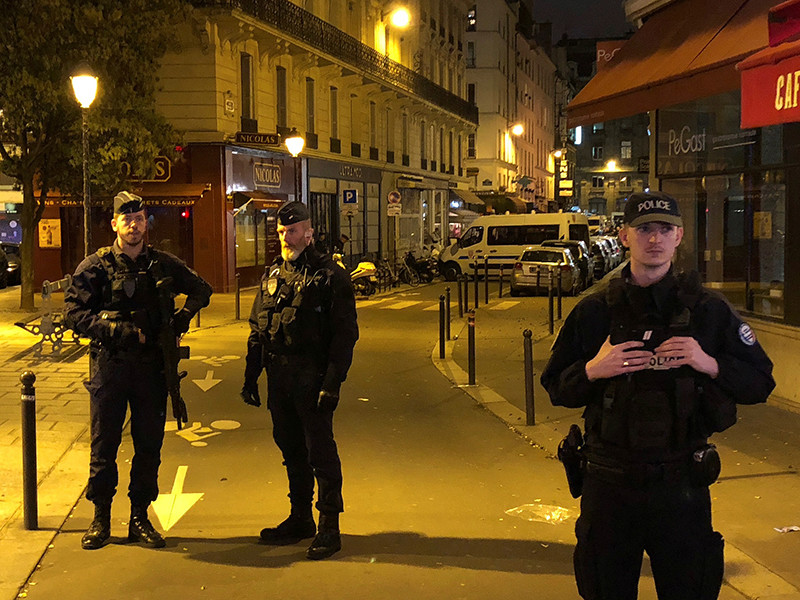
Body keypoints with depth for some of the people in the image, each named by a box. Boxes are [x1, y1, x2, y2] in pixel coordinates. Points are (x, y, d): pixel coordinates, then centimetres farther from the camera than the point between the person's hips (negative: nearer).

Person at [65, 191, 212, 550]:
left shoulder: (163, 265, 7)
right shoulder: (95, 266, -1)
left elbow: (201, 290, 20)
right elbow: (75, 313, -7)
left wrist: (182, 318, 3)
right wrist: (117, 328, -19)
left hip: (151, 367, 2)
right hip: (108, 366, -2)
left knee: (149, 446, 7)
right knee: (103, 445, 5)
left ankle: (140, 518, 18)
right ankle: (101, 518, 18)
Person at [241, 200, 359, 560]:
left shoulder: (330, 275, -6)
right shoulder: (272, 276, 14)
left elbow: (345, 334, -11)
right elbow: (257, 331, 19)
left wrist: (332, 383, -18)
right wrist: (250, 377, 13)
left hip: (312, 379, -6)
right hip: (278, 378, 7)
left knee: (321, 452, -3)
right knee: (291, 450, 14)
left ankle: (329, 527, 6)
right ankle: (300, 518, 27)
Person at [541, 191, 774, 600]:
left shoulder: (708, 309, 2)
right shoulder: (594, 312, 3)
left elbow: (760, 383, 3)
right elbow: (556, 389, 6)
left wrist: (709, 364, -14)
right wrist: (592, 370, -13)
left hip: (682, 484, -1)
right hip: (609, 484, 1)